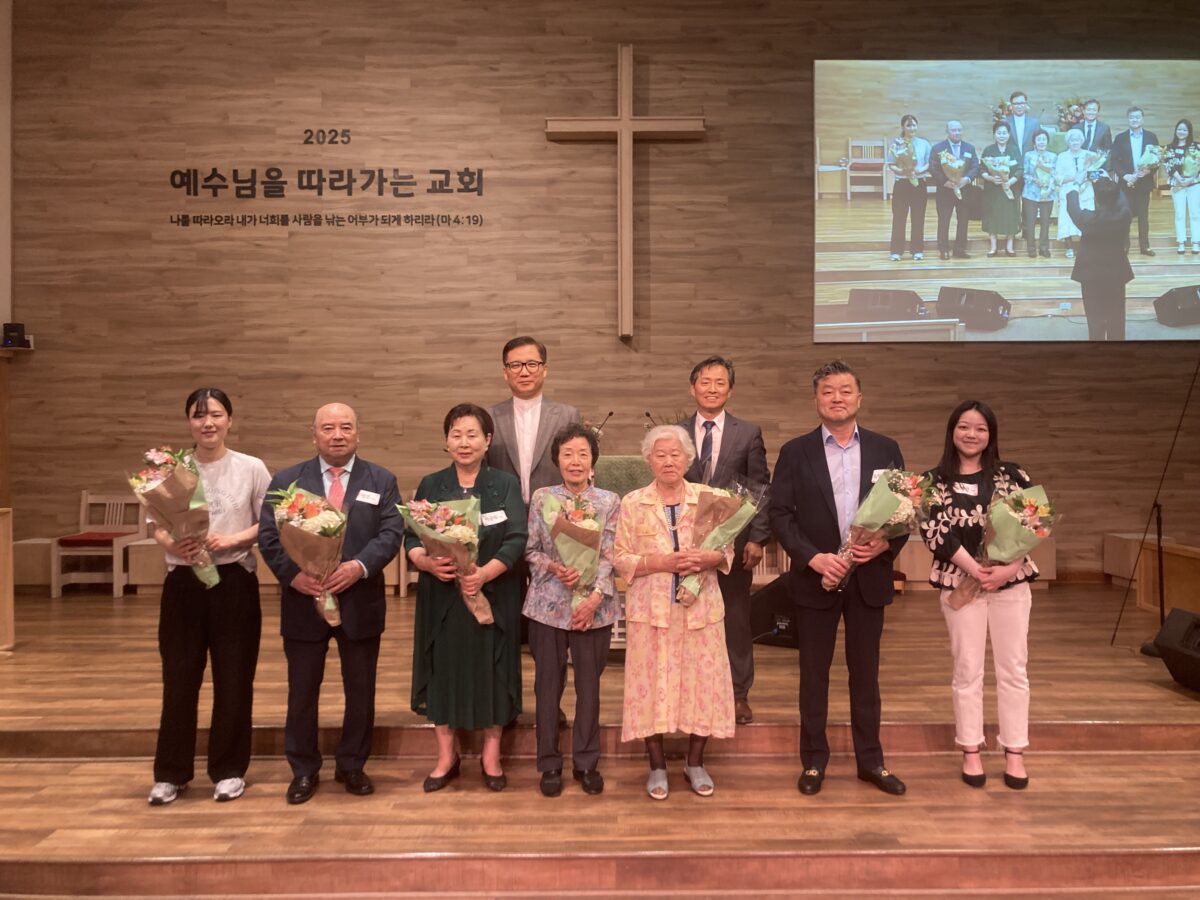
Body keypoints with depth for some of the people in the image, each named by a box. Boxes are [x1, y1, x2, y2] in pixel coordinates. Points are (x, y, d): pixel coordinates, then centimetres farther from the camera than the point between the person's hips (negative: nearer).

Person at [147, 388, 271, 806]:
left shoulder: (252, 469, -2)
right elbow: (157, 525, 3)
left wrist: (231, 539, -17)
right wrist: (173, 544, -19)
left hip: (234, 582, -1)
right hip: (183, 583, 1)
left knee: (233, 679, 7)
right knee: (179, 679, 7)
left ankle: (229, 770, 22)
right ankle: (171, 772, 23)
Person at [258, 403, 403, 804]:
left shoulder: (381, 480, 4)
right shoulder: (286, 481, 5)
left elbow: (391, 533, -6)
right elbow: (269, 536, -2)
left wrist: (360, 566, -22)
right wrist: (293, 574, -18)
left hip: (360, 602, 0)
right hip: (303, 602, 0)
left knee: (361, 692, 10)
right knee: (302, 693, 9)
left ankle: (352, 766, 27)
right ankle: (304, 770, 26)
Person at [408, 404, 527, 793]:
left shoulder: (506, 484, -1)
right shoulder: (431, 485, 5)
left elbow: (516, 540, -10)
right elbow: (412, 538, 1)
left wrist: (485, 573, -26)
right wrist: (427, 562, -22)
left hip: (493, 596, -1)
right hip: (441, 597, 2)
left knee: (491, 671, 5)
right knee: (443, 671, 7)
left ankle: (491, 754, 23)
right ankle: (446, 756, 24)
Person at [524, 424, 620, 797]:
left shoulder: (609, 501, 1)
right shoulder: (542, 497, 2)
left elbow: (610, 557, -3)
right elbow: (530, 551, 3)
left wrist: (595, 598, -14)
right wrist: (555, 568, -16)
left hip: (593, 607, 0)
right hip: (549, 604, 0)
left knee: (589, 684, 8)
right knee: (548, 683, 7)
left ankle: (586, 762, 23)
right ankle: (550, 763, 21)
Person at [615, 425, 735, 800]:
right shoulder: (632, 503, 1)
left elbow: (728, 551, 6)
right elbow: (621, 560, -2)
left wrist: (709, 559, -15)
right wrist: (661, 562, -15)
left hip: (700, 608, 1)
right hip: (651, 609, -1)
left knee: (702, 682, 5)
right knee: (652, 684, 4)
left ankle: (695, 763, 24)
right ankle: (657, 766, 21)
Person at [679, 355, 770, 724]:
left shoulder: (748, 433, 3)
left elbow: (761, 489, 2)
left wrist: (757, 538, -5)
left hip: (734, 540, 0)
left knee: (736, 618, 8)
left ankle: (739, 694, 21)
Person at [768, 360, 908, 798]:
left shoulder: (885, 449, 5)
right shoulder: (795, 452, -1)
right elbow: (779, 514, -5)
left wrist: (887, 543, -14)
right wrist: (814, 557, -17)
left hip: (869, 577, 2)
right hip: (815, 577, -1)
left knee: (865, 672, 12)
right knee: (814, 674, 9)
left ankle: (870, 760, 26)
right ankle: (814, 761, 23)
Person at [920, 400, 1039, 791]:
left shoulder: (1011, 475, 4)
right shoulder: (934, 480, 1)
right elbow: (934, 532, -8)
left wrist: (1009, 568, -14)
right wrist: (974, 569, -16)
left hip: (1011, 580, 1)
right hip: (960, 581, -1)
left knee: (1012, 669, 6)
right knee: (967, 671, 6)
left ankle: (1014, 753, 16)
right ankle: (971, 752, 16)